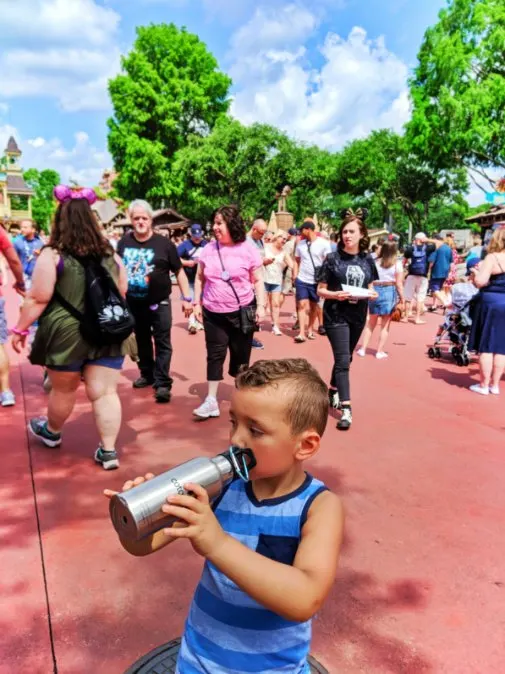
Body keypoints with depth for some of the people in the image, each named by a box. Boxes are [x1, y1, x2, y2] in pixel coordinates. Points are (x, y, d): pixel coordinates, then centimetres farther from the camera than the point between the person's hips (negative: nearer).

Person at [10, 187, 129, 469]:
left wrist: (20, 329, 2)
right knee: (105, 392, 5)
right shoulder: (111, 255, 4)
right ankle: (109, 451, 9)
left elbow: (37, 300, -10)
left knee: (64, 389, 17)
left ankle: (52, 432, 42)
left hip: (66, 334, -3)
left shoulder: (52, 256, -10)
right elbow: (122, 294, 13)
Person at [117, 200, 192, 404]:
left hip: (159, 303, -4)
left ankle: (162, 384, 0)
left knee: (162, 343, -3)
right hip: (133, 303, 4)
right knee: (142, 341, 17)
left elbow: (179, 271, -4)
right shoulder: (124, 242, 2)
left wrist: (186, 298, -9)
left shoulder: (164, 243, -8)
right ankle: (147, 374, 34)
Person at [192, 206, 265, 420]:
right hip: (213, 313, 2)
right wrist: (197, 303, 6)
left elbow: (258, 281, -1)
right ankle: (211, 401, 8)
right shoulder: (208, 249, 2)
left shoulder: (248, 249, -6)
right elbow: (200, 278, 11)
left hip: (242, 312, -2)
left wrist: (261, 306, -9)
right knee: (215, 355, 3)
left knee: (240, 356, 9)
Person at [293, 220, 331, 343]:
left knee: (313, 306, 10)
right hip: (302, 280, 2)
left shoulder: (324, 243, -5)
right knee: (302, 305, -7)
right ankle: (302, 333, -9)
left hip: (316, 281, -2)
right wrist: (295, 275, 3)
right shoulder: (301, 244, 6)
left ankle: (310, 329, 26)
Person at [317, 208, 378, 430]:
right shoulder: (333, 258, -7)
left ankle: (332, 392, 40)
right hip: (336, 315, -4)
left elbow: (370, 288, 12)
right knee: (343, 360, -10)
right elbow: (320, 290, -5)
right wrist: (335, 294, -24)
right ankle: (346, 409, -8)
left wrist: (372, 294, -10)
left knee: (345, 358, 18)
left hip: (358, 316, 5)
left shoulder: (367, 260, 3)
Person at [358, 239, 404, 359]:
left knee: (371, 322, 15)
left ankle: (363, 349, 14)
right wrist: (402, 297, 2)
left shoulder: (375, 262, 1)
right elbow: (399, 283, -6)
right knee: (385, 324, 9)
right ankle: (380, 351, 10)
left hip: (375, 291, 2)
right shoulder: (397, 263, -3)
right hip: (389, 291, -2)